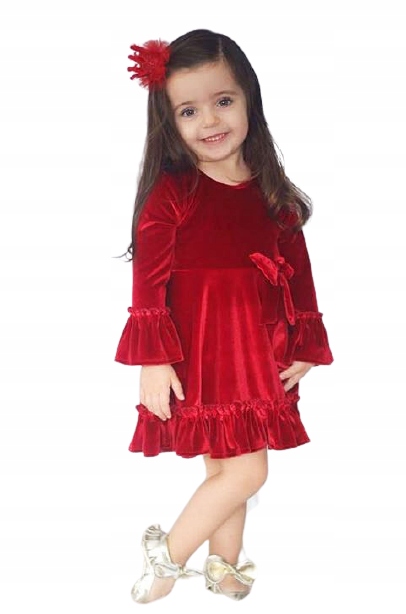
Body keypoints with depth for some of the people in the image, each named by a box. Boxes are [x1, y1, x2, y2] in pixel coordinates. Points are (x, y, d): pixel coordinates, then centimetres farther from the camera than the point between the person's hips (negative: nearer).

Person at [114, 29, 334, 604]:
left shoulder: (273, 195, 3)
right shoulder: (170, 193, -10)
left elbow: (297, 273, 8)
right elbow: (149, 282, -12)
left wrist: (304, 348, 9)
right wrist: (153, 361, -16)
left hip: (258, 354, 5)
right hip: (198, 355, -5)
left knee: (227, 467, 15)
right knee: (245, 471, -5)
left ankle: (222, 567, 34)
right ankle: (168, 555, 16)